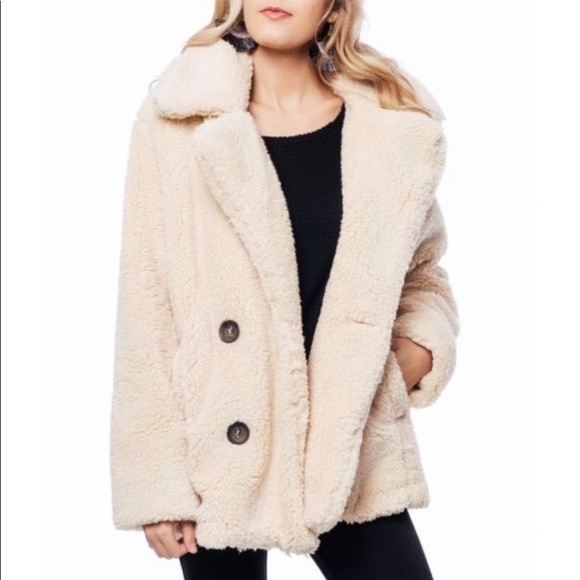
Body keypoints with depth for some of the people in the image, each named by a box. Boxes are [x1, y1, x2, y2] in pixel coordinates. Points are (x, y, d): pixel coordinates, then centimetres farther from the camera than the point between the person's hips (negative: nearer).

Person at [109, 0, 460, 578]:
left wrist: (419, 348, -4)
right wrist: (155, 480, -7)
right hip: (217, 457, -1)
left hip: (350, 458, 2)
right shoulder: (176, 122, -6)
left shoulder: (396, 127, 1)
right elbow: (147, 312, -5)